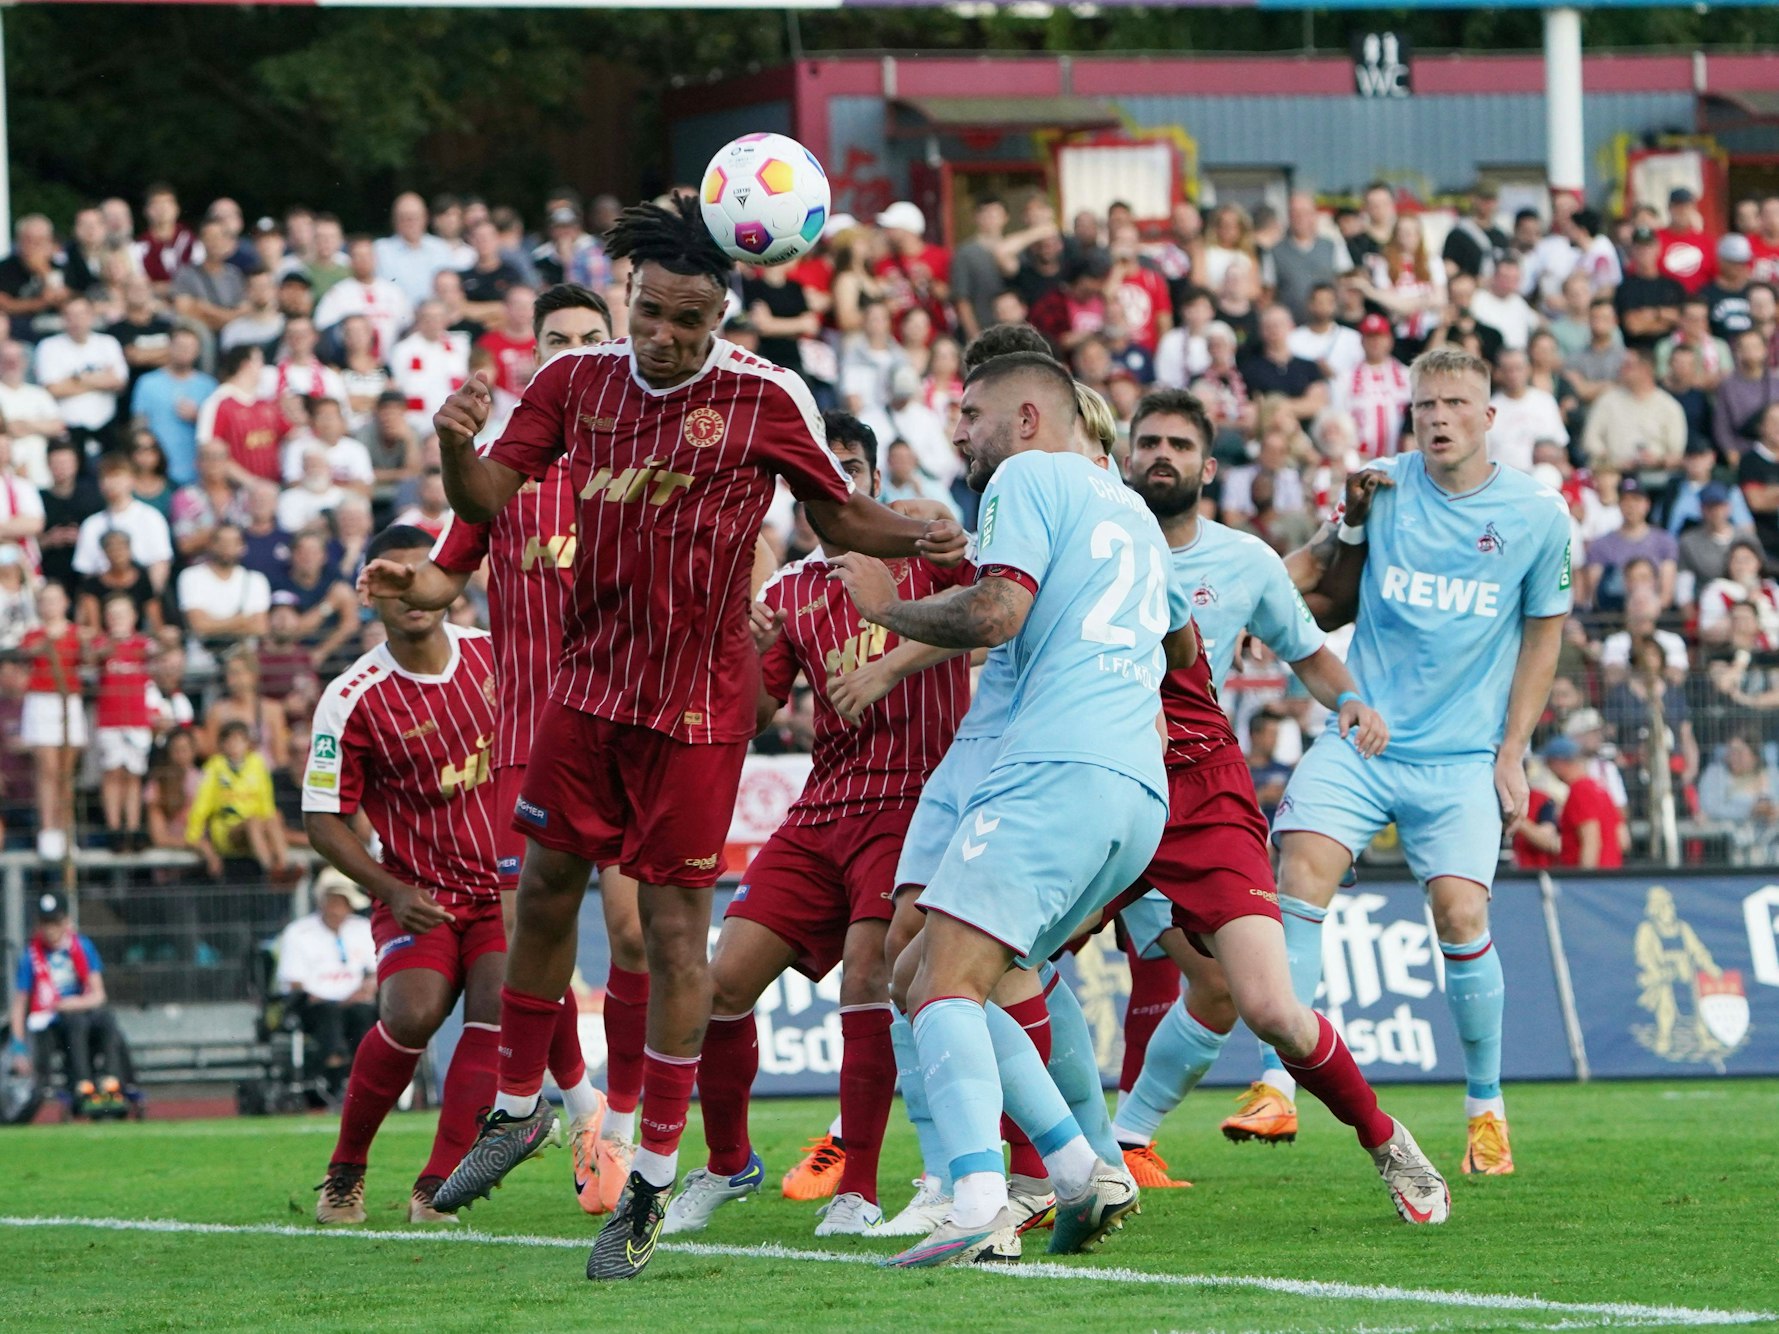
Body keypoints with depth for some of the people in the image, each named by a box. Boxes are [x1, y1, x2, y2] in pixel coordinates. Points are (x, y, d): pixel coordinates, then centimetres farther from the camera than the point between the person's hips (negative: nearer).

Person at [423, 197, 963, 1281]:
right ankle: (519, 1106, 34)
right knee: (546, 891, 12)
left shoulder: (766, 398, -9)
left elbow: (840, 516, 2)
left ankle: (656, 1179, 3)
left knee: (675, 928, -4)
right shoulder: (578, 379, 1)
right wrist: (456, 446, -21)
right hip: (589, 684, 4)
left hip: (697, 707, -4)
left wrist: (921, 537, -18)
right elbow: (489, 499, 0)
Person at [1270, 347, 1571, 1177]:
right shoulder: (1380, 486, 1)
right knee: (1303, 871, -19)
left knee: (1460, 914, -12)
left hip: (1462, 757, -1)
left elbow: (1542, 633, 9)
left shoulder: (1538, 514, -1)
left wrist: (1512, 751, 4)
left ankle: (1486, 1106, 8)